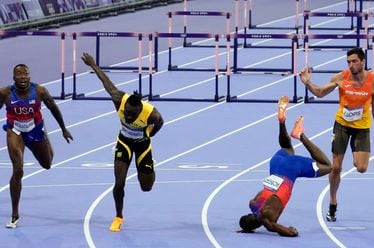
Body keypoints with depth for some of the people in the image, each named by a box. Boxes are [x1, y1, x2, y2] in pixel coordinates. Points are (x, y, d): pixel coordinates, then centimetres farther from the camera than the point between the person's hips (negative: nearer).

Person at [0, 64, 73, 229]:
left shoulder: (39, 91, -21)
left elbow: (53, 108, -5)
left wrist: (64, 129, 6)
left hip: (36, 131, 2)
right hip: (15, 132, -2)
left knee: (47, 165, 23)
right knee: (18, 172, -16)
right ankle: (15, 215, -7)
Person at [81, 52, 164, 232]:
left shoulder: (151, 114, -36)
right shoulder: (119, 100, -32)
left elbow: (159, 123, -10)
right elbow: (107, 83, -15)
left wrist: (147, 136, 3)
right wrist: (93, 65, -2)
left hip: (142, 144, -1)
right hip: (124, 142, 1)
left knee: (146, 187, 9)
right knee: (119, 183, -10)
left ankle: (149, 171, 47)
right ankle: (118, 217, 12)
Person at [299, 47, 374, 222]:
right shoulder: (341, 78, -13)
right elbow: (320, 93, 0)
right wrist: (308, 83, -17)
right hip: (342, 124, 1)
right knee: (336, 167, 3)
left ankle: (356, 157, 21)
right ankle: (332, 205, 20)